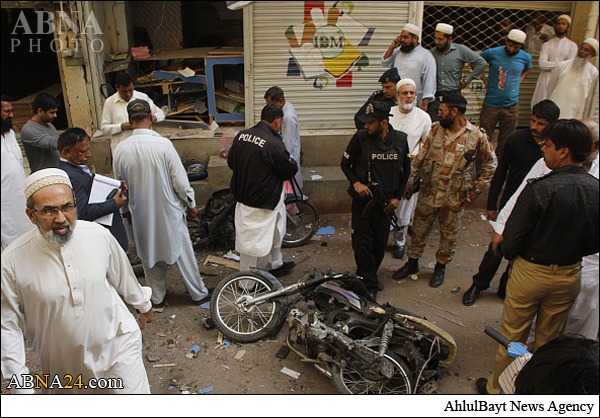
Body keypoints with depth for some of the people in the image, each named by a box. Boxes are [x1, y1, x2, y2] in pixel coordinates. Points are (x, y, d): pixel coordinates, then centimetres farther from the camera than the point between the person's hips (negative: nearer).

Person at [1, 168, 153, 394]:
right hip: (63, 364, 0)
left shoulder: (99, 235, -13)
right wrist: (19, 383, -11)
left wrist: (143, 305, 19)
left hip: (118, 344, 0)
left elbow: (123, 277, 4)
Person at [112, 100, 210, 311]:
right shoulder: (163, 144, -21)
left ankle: (157, 299, 34)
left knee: (150, 255, 20)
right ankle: (199, 294, 29)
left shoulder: (120, 149, -11)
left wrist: (126, 207, 19)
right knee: (183, 253, 14)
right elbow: (180, 180, -15)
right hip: (168, 211, -2)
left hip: (141, 214, 3)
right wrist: (191, 204, 1)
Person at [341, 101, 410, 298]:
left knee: (380, 243, 10)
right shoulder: (360, 138, -10)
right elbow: (345, 163, 2)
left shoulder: (401, 139, -3)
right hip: (363, 198, -2)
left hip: (386, 200, 3)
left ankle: (369, 276, 30)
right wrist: (355, 182, -14)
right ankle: (369, 284, 13)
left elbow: (405, 170, 9)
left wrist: (397, 196, 4)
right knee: (362, 242, -2)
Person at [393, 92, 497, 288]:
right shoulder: (436, 130, -3)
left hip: (454, 198, -2)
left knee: (449, 234, 14)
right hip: (428, 193, 3)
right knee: (419, 229, 14)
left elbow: (490, 166, -2)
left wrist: (476, 190, -5)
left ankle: (441, 266, 35)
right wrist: (411, 182, 2)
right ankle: (412, 263, 33)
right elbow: (420, 158, 3)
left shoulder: (477, 137, -12)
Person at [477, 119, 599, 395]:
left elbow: (511, 237, -19)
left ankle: (496, 389, 28)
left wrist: (511, 256, 2)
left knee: (512, 334, 12)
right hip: (571, 274, 5)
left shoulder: (540, 189, -24)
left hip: (531, 272, -5)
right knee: (549, 339, 21)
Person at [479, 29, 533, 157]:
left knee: (505, 141, 8)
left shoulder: (525, 57, 2)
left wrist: (519, 80, 8)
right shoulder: (492, 53, -8)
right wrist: (485, 79, 0)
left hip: (511, 106, 3)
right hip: (491, 104, -2)